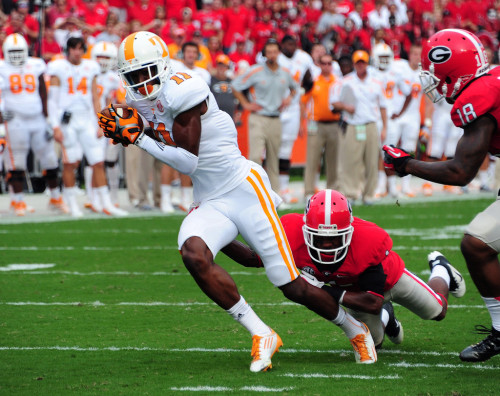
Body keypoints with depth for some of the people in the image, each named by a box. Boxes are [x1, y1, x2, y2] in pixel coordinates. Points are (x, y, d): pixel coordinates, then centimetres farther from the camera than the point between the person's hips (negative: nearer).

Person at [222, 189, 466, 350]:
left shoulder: (369, 241, -46)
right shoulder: (292, 234, -40)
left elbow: (373, 301, -41)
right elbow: (254, 258, -26)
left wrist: (329, 292, -48)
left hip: (385, 276, -3)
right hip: (353, 285, 3)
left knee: (438, 311, 14)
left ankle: (440, 270, 48)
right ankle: (385, 319, 47)